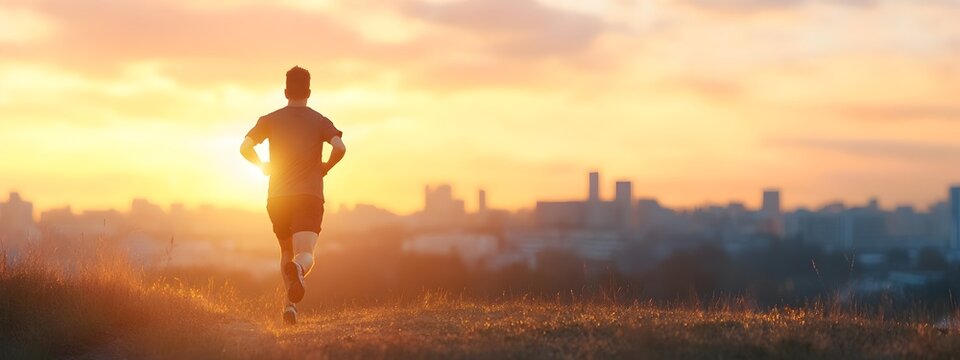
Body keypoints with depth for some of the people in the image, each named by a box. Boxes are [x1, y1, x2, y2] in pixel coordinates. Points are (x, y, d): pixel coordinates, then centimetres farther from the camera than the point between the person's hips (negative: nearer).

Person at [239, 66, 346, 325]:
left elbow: (245, 147, -4)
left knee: (286, 251, 21)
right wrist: (326, 167, 6)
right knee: (305, 255, -12)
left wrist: (262, 166, 15)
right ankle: (297, 270, -48)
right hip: (310, 196, -2)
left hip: (277, 197, 2)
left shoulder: (270, 120, 7)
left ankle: (291, 303, 5)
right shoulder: (320, 121, 4)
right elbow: (340, 147, -13)